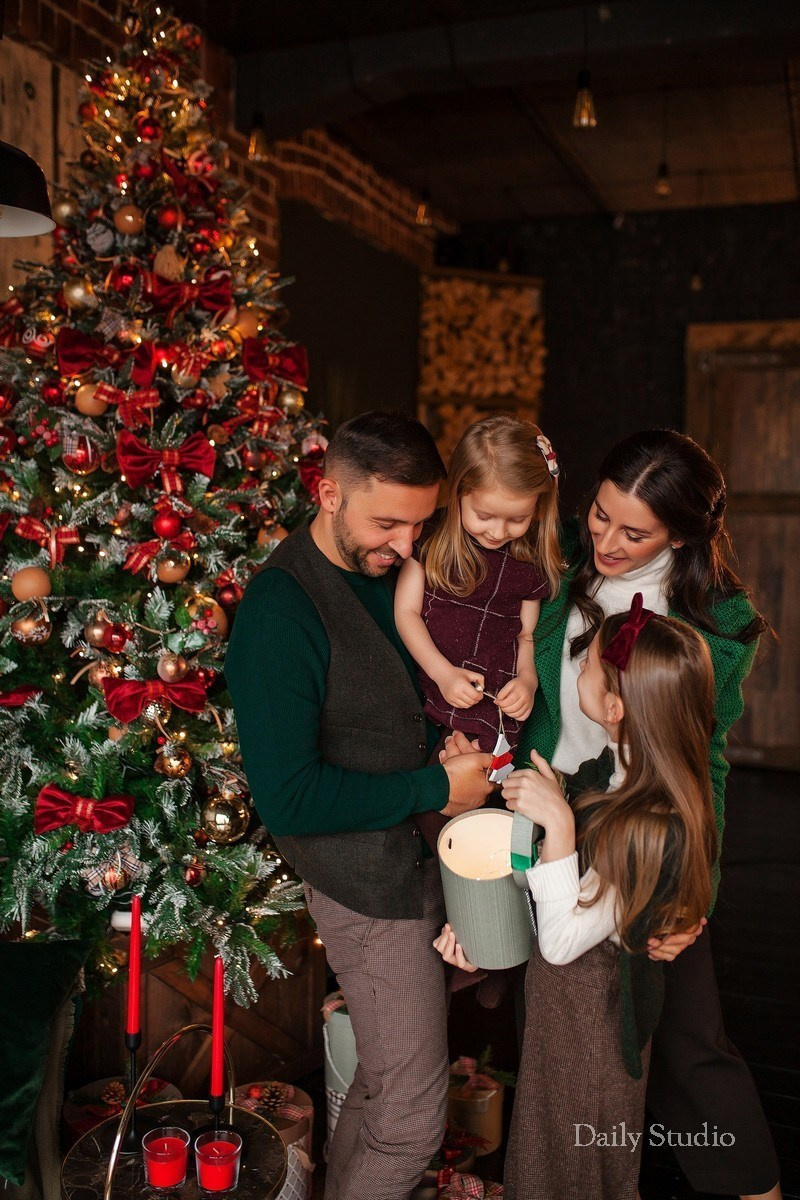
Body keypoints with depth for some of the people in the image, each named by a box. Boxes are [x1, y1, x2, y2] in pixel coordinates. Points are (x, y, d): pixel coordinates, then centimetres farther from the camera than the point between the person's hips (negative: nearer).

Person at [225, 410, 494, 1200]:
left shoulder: (390, 568, 3)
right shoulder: (278, 612, -23)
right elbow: (288, 800, -24)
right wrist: (435, 787, -19)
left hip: (422, 856, 8)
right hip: (369, 881, -8)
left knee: (382, 1083, 25)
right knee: (411, 1119, 4)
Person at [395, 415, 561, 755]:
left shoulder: (533, 561, 4)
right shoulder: (432, 537, -3)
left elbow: (526, 633, 13)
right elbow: (406, 611, -3)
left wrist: (527, 678, -7)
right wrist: (442, 672, -13)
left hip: (494, 711, 1)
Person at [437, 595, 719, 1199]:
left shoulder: (652, 829, -35)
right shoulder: (621, 771, -7)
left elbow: (563, 940, -29)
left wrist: (559, 822, -37)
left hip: (592, 1010, -8)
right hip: (560, 998, 8)